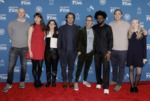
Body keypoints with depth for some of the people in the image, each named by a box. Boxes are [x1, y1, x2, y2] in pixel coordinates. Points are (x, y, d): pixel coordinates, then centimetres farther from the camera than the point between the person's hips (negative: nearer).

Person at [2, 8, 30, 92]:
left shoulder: (28, 24, 1)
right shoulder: (11, 23, 2)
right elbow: (10, 34, 11)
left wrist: (24, 43, 7)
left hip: (24, 48, 0)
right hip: (14, 48, 0)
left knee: (24, 66, 7)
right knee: (11, 66, -2)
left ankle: (22, 82, 21)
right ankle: (9, 84, 9)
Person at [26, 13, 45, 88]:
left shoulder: (43, 28, 8)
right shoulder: (32, 27, -1)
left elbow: (44, 39, 11)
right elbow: (29, 40, -4)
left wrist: (44, 49, 5)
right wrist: (30, 50, -10)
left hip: (41, 49, 3)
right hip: (34, 49, -2)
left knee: (40, 66, 6)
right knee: (34, 66, 5)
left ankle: (38, 80, 22)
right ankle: (36, 81, 18)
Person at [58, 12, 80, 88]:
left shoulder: (77, 28, 3)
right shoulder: (61, 28, 4)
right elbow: (59, 39, 3)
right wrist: (59, 50, -3)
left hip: (72, 51, 0)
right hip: (63, 51, 0)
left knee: (71, 67, 9)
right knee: (63, 67, 5)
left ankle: (70, 81, 20)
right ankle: (64, 81, 17)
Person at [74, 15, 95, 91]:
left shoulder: (94, 31, 5)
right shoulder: (81, 31, -4)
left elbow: (94, 41, 13)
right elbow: (78, 41, -5)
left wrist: (93, 49, 4)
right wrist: (78, 51, -10)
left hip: (90, 53, 4)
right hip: (82, 53, -3)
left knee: (87, 68, 14)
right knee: (79, 68, -1)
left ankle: (85, 81, 30)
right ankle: (76, 82, 9)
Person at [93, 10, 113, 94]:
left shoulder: (108, 28, 0)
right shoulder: (94, 28, 7)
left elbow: (110, 40, -4)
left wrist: (109, 52, -11)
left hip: (105, 52, -2)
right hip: (96, 52, 3)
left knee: (106, 69, -5)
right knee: (97, 68, 9)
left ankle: (106, 87, 0)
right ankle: (99, 82, 26)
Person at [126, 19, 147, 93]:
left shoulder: (142, 33, 0)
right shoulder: (129, 33, 5)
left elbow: (144, 46, -1)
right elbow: (128, 44, 5)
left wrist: (144, 57, -5)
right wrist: (126, 55, -1)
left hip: (139, 55, -1)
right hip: (131, 54, 2)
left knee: (139, 73, -3)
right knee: (131, 70, 9)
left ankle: (136, 86, 21)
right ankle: (132, 86, 23)